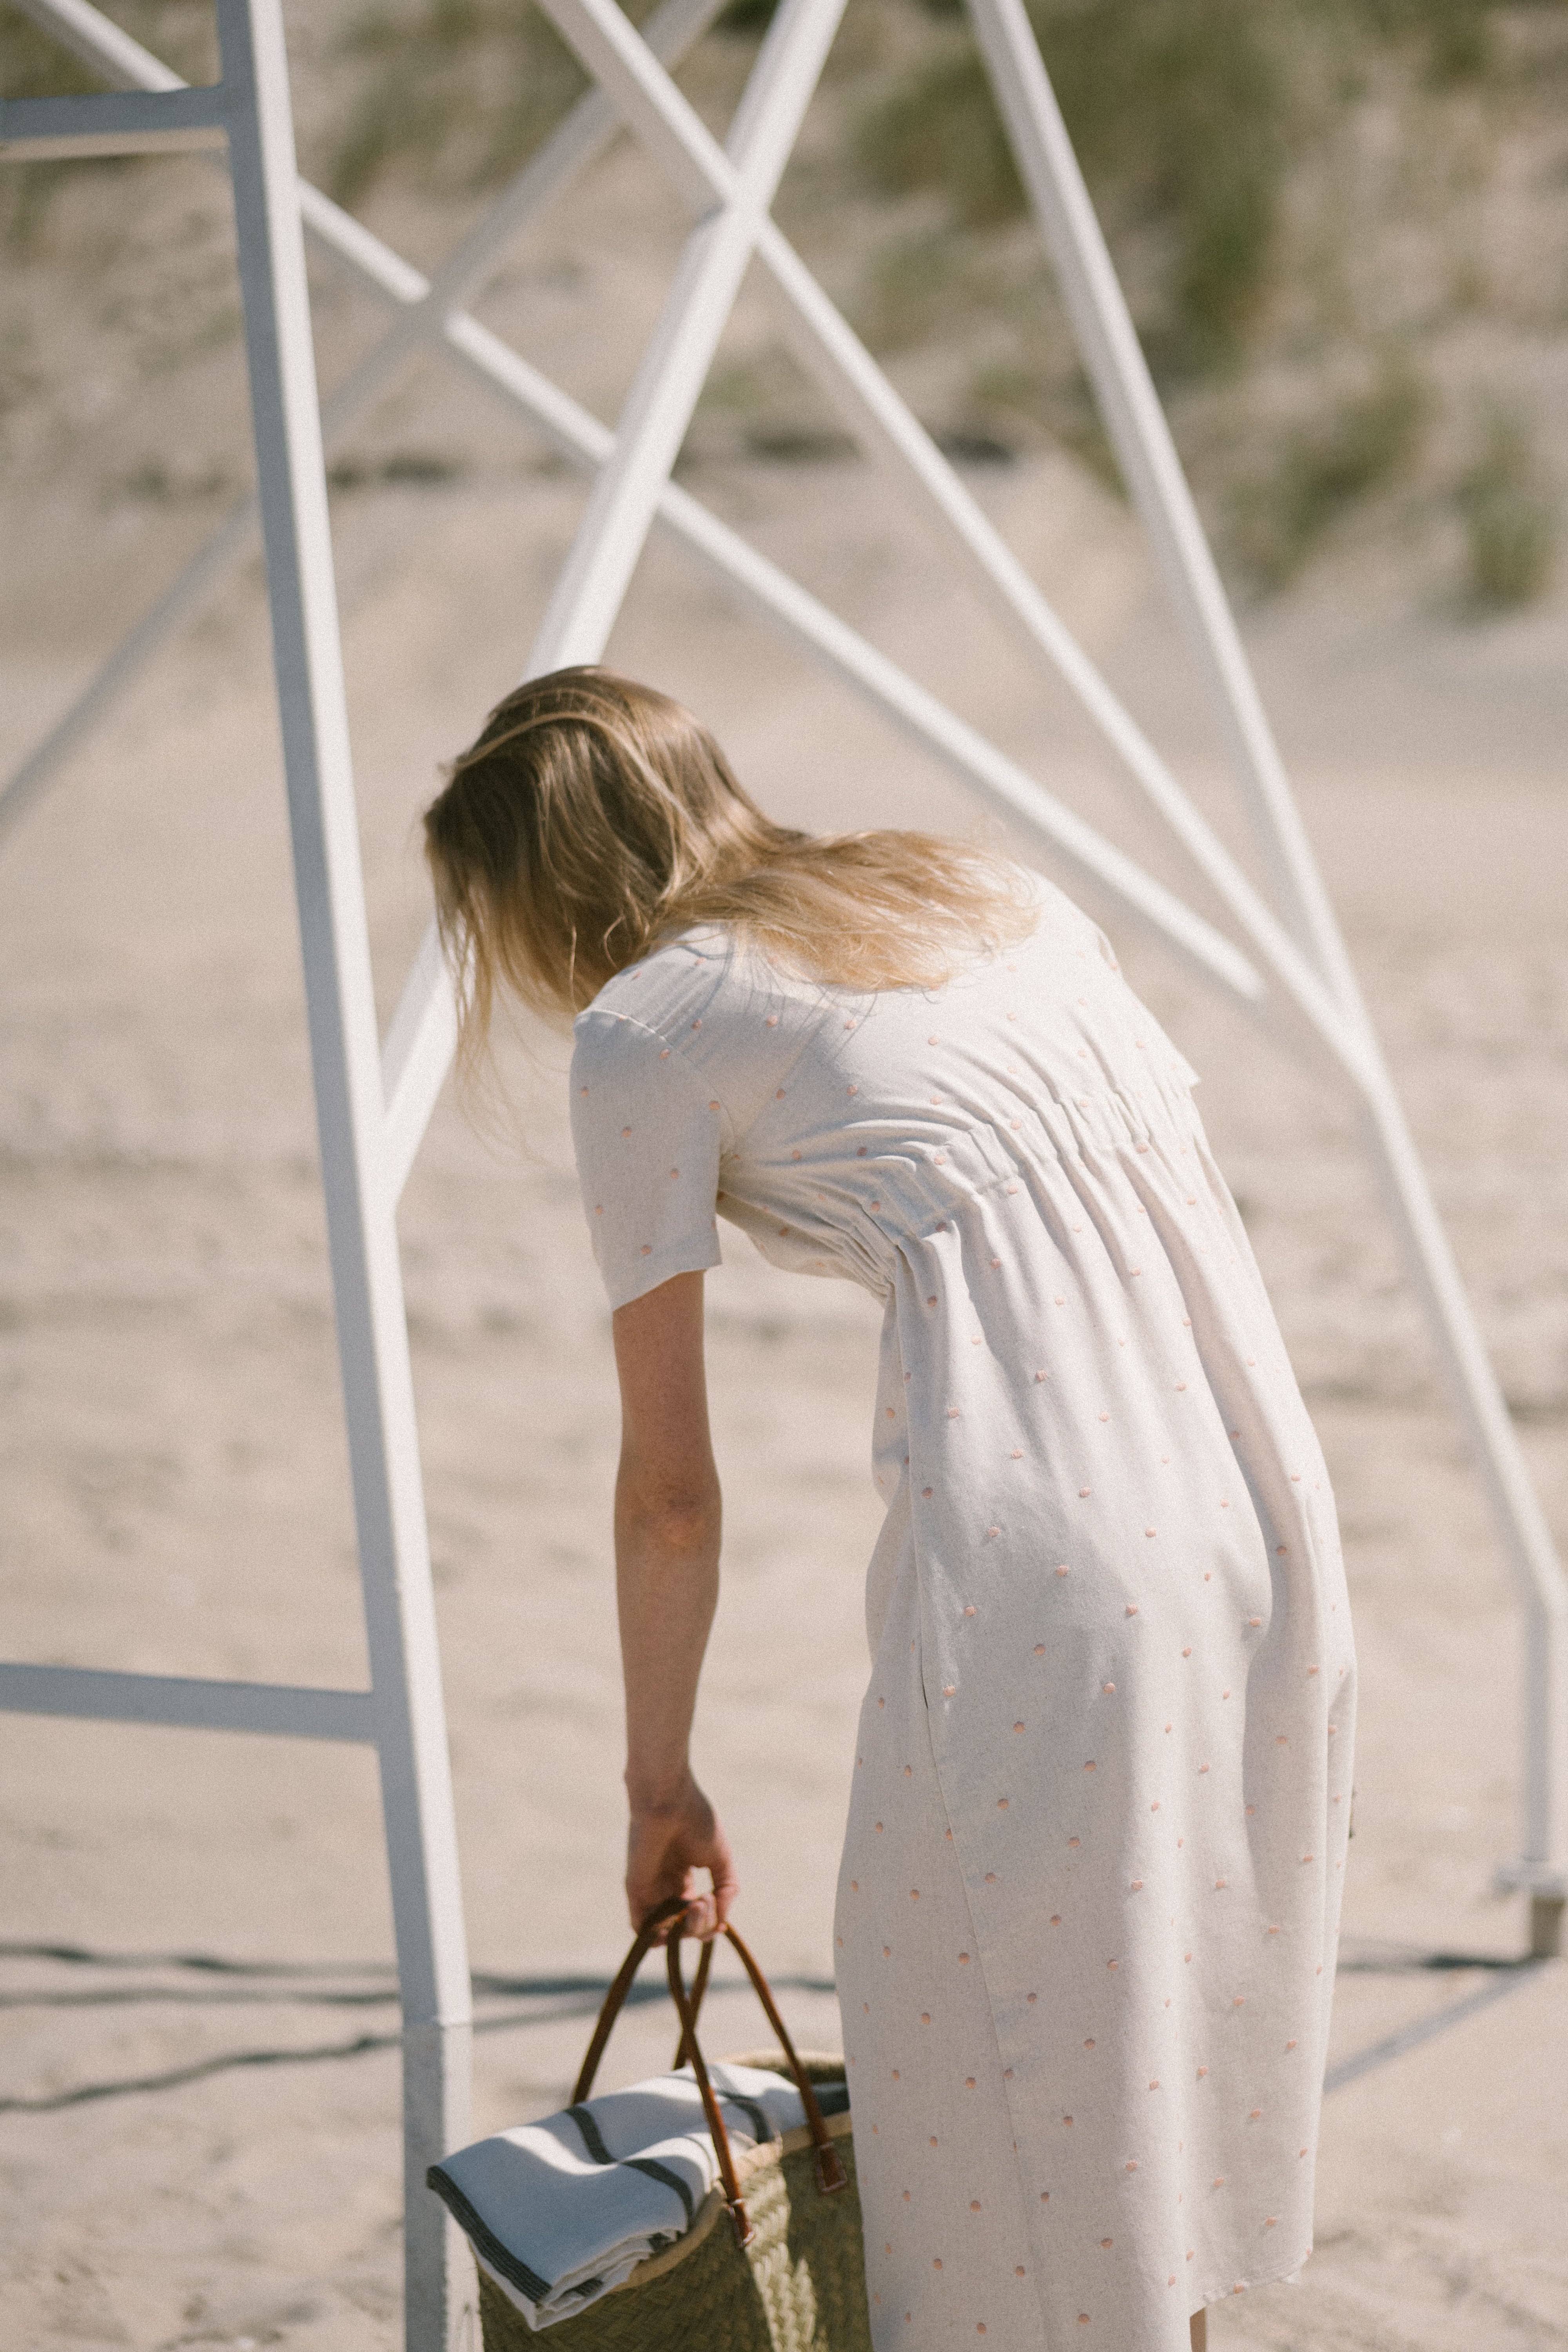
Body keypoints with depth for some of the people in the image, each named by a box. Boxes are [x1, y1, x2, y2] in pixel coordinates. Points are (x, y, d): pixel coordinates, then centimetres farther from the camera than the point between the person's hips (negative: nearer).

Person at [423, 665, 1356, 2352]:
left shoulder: (643, 1031, 5)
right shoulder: (989, 887, 23)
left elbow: (670, 1494, 7)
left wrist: (659, 1787, 20)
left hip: (1038, 1544, -7)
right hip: (1257, 1492, 7)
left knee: (991, 2063, 8)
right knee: (1178, 2017, 20)